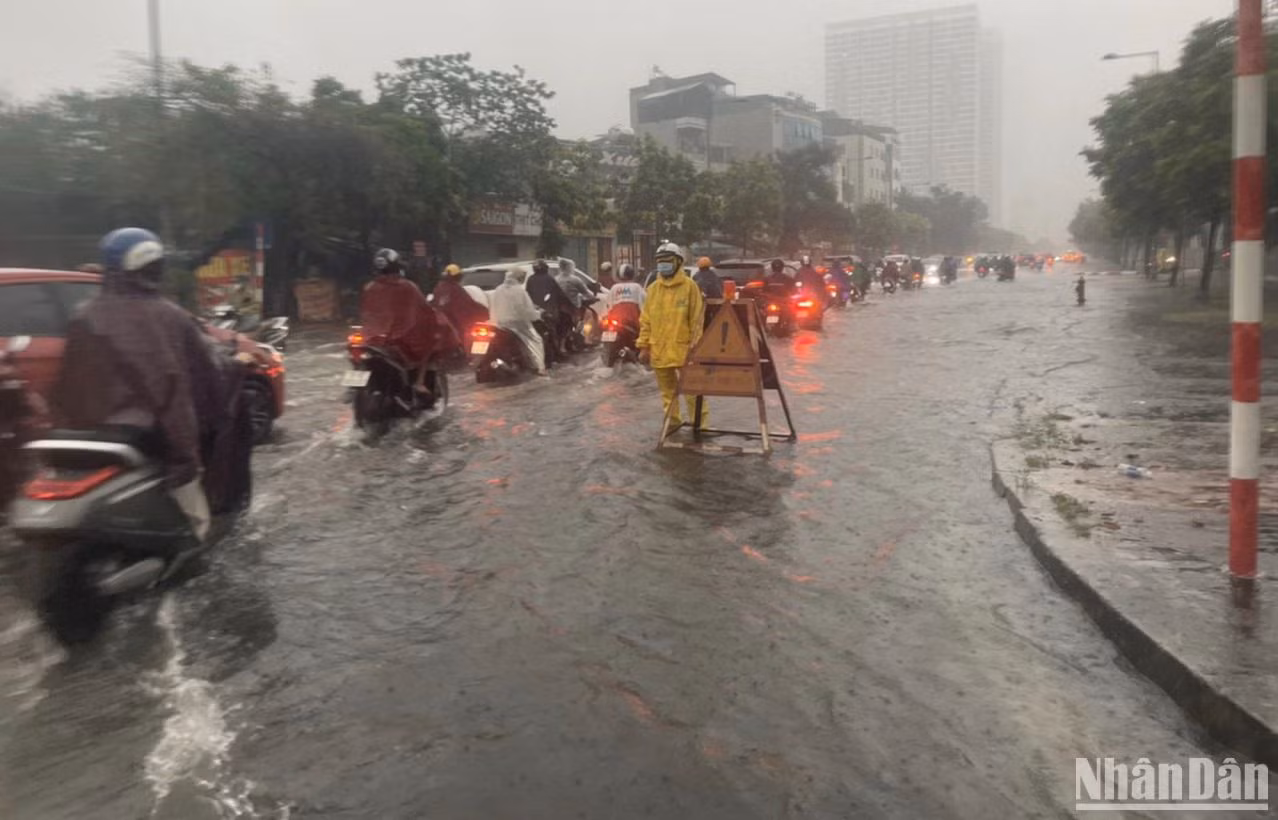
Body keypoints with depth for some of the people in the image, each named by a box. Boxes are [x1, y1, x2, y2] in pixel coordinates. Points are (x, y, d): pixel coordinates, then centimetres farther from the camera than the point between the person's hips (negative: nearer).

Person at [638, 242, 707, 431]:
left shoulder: (689, 286, -3)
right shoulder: (653, 288, 9)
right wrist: (644, 346, 6)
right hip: (659, 349, 4)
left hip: (683, 349, -4)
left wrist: (695, 346, -8)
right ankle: (672, 423, 27)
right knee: (667, 390, 14)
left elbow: (697, 319, -4)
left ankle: (701, 425, 5)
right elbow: (645, 320, 11)